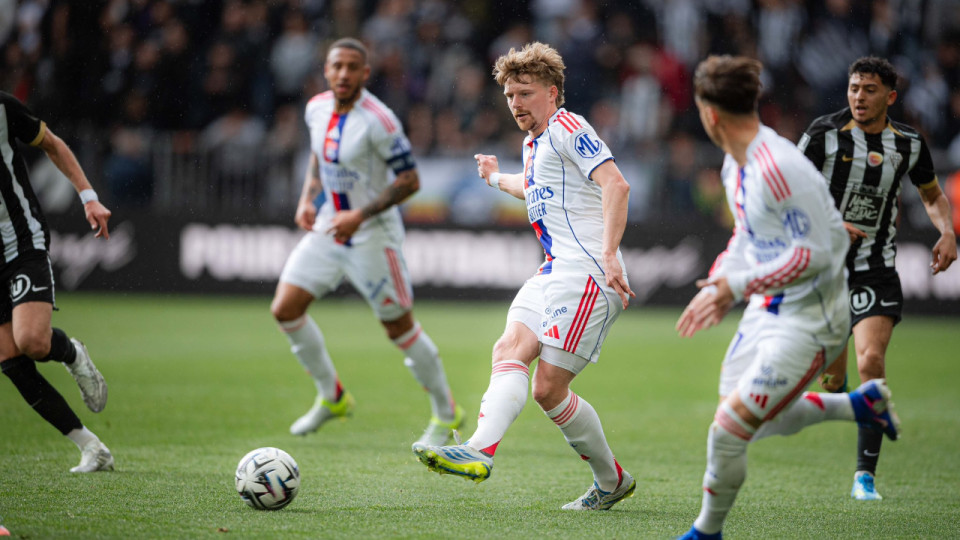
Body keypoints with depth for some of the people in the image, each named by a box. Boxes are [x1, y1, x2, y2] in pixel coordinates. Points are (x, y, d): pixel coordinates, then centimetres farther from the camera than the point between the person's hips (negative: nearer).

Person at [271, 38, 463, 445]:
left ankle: (446, 414, 19)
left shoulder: (378, 120, -21)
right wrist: (307, 200, 3)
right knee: (285, 309, -1)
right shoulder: (317, 109, 0)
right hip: (327, 228, 7)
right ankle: (332, 397, 18)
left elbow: (409, 180, -18)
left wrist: (360, 215, -25)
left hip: (373, 236, -7)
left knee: (399, 327, 0)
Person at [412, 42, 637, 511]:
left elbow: (615, 185, -18)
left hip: (588, 275, -9)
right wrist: (497, 178, 62)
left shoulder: (568, 129, -5)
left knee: (548, 387, -14)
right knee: (510, 349, -13)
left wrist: (609, 255, -26)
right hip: (553, 273, 9)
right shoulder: (533, 144, 23)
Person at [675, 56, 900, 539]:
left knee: (728, 431, -11)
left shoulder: (777, 168, -28)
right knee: (754, 422, 20)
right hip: (768, 307, 10)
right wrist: (715, 285, 12)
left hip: (809, 321, -10)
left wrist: (736, 286, -28)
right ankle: (862, 402, 34)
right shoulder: (736, 163, 3)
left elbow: (814, 254, -28)